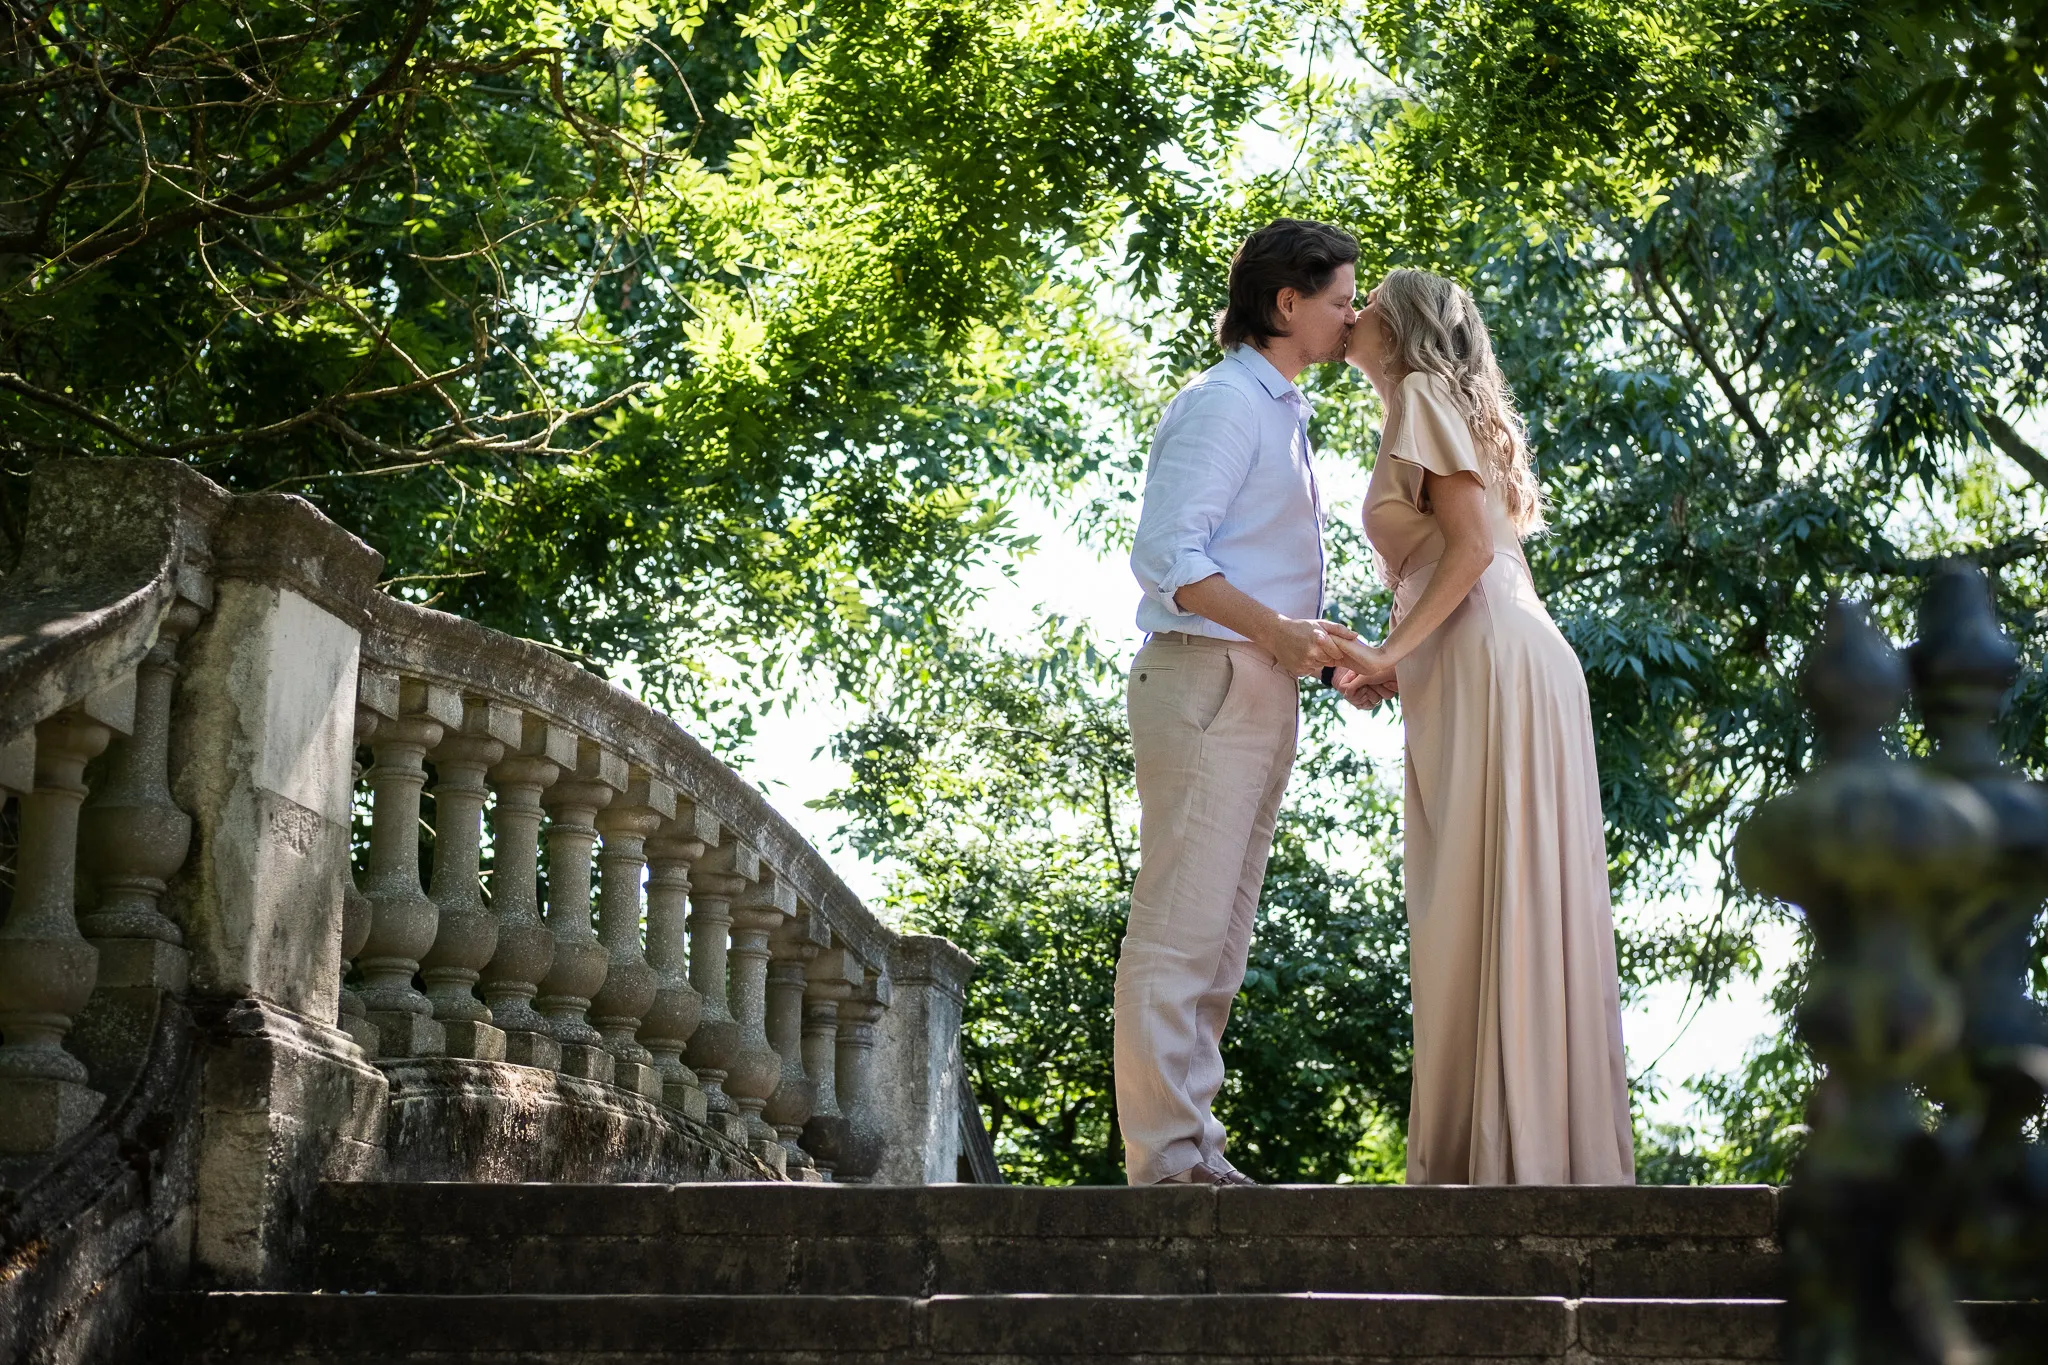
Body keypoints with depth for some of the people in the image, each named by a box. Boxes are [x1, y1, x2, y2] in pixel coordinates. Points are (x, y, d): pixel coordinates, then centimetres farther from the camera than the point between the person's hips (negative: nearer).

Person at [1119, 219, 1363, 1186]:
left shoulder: (1279, 414, 24)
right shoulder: (1223, 403, -7)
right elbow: (1166, 555, -18)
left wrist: (1322, 649, 18)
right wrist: (1278, 630, -26)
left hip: (1255, 690, 10)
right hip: (1206, 680, -10)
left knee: (1219, 937, 9)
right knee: (1181, 926, -11)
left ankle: (1192, 1150, 12)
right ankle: (1166, 1153, -12)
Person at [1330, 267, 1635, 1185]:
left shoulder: (1424, 398, 1)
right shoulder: (1435, 416, 28)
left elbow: (1472, 546, -11)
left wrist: (1391, 649, -13)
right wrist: (1394, 670, 15)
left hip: (1488, 665, -9)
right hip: (1480, 671, 9)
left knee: (1485, 904, -13)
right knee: (1518, 910, 4)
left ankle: (1505, 1149, -16)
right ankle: (1550, 1140, 2)